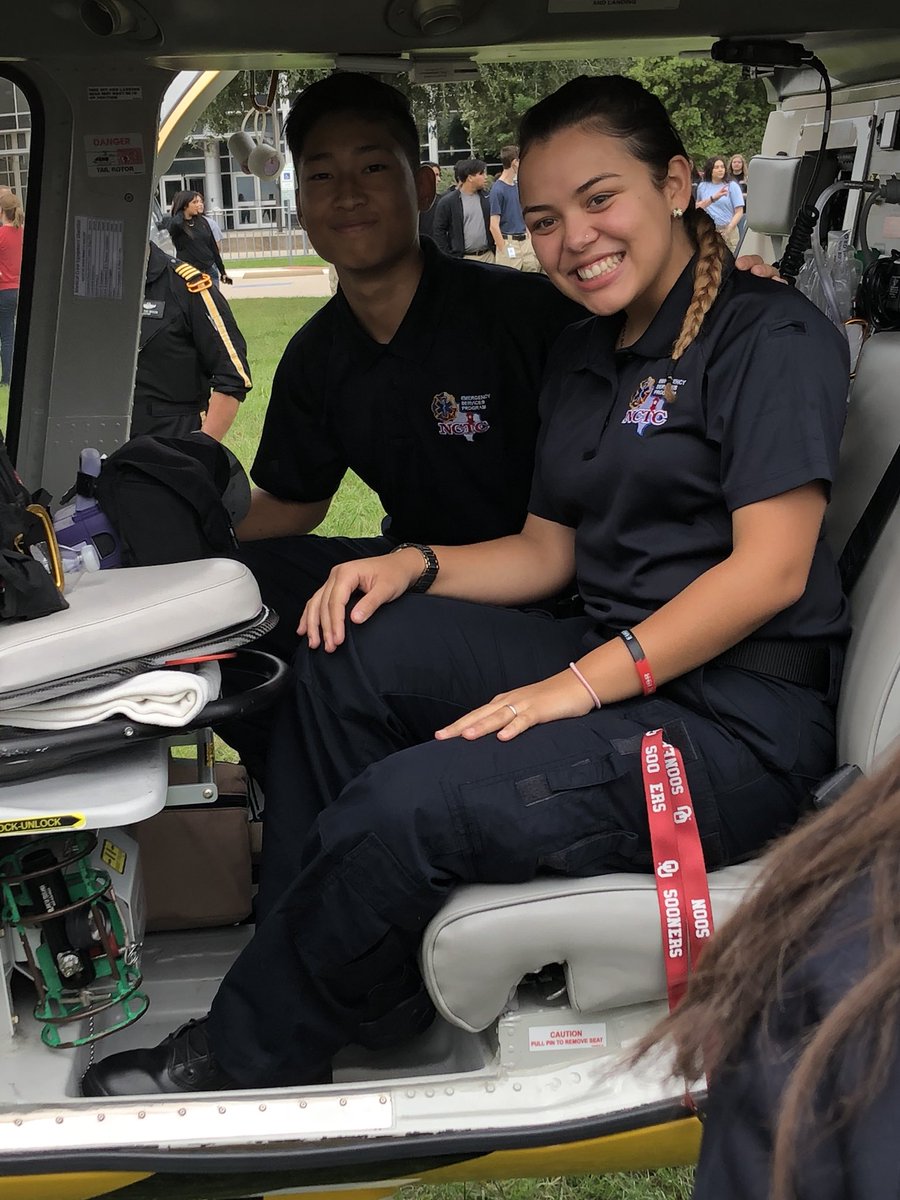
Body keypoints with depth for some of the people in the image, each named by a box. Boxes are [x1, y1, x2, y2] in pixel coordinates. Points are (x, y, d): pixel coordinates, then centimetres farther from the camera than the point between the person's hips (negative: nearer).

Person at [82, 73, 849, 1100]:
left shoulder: (770, 338, -8)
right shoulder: (580, 357, 16)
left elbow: (770, 570, -17)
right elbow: (545, 552, 18)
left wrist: (582, 684, -21)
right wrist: (415, 565, -1)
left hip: (738, 725, -8)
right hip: (615, 669, 8)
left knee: (401, 807, -25)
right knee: (351, 650, -10)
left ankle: (242, 1061, 1)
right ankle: (368, 995, -2)